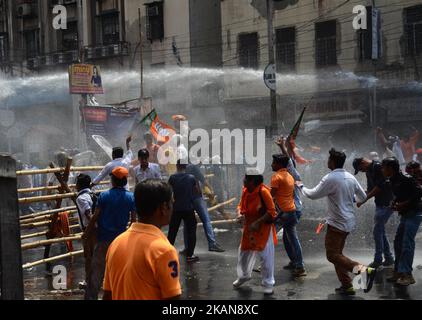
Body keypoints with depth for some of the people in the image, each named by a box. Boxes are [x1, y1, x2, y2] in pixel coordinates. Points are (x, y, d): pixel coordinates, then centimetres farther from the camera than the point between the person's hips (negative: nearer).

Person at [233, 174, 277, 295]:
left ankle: (268, 283, 15)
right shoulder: (245, 190, -2)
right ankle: (243, 276, 42)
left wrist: (258, 222, -25)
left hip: (263, 229, -7)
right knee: (244, 253, 18)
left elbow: (271, 212, -20)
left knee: (265, 256, -1)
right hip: (249, 228, 7)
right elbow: (241, 206, 11)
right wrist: (240, 214, -11)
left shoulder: (263, 191, -23)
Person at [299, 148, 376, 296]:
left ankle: (364, 270, -19)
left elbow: (313, 195, -12)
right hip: (349, 221, 8)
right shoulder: (350, 177, 5)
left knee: (333, 255, -5)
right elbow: (363, 196, 14)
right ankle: (347, 286, 18)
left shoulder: (330, 179, -18)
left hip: (337, 223, -8)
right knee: (337, 253, 17)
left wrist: (301, 187, 6)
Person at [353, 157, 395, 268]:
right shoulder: (368, 171, 13)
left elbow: (380, 187, -21)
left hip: (387, 203, -10)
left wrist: (364, 200, -18)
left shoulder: (378, 167, -16)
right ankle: (389, 258, 19)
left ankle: (378, 260, 2)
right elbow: (370, 189, 16)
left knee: (377, 231, -6)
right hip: (380, 204, 10)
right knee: (380, 231, 12)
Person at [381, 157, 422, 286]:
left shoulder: (405, 179, -19)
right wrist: (395, 203, 1)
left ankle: (407, 275, -7)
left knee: (407, 244, -11)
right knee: (398, 242, 10)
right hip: (405, 214, 9)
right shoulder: (393, 180, 7)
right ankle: (398, 272, 18)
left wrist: (403, 204, -20)